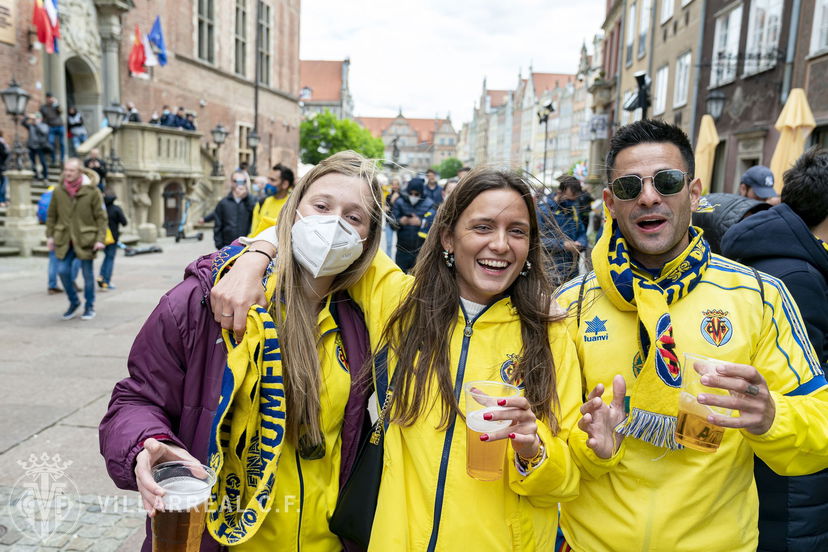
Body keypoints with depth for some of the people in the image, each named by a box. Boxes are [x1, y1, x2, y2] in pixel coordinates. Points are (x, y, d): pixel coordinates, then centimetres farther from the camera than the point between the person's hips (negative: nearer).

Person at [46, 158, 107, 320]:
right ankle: (73, 302, 21)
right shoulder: (58, 190, 1)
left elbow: (101, 217, -6)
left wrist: (100, 239, -12)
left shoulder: (92, 191, -8)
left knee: (87, 274, 7)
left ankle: (89, 307, 23)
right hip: (64, 240, 3)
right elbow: (51, 215, 10)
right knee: (63, 271, -2)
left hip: (85, 240, -3)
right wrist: (50, 235, 5)